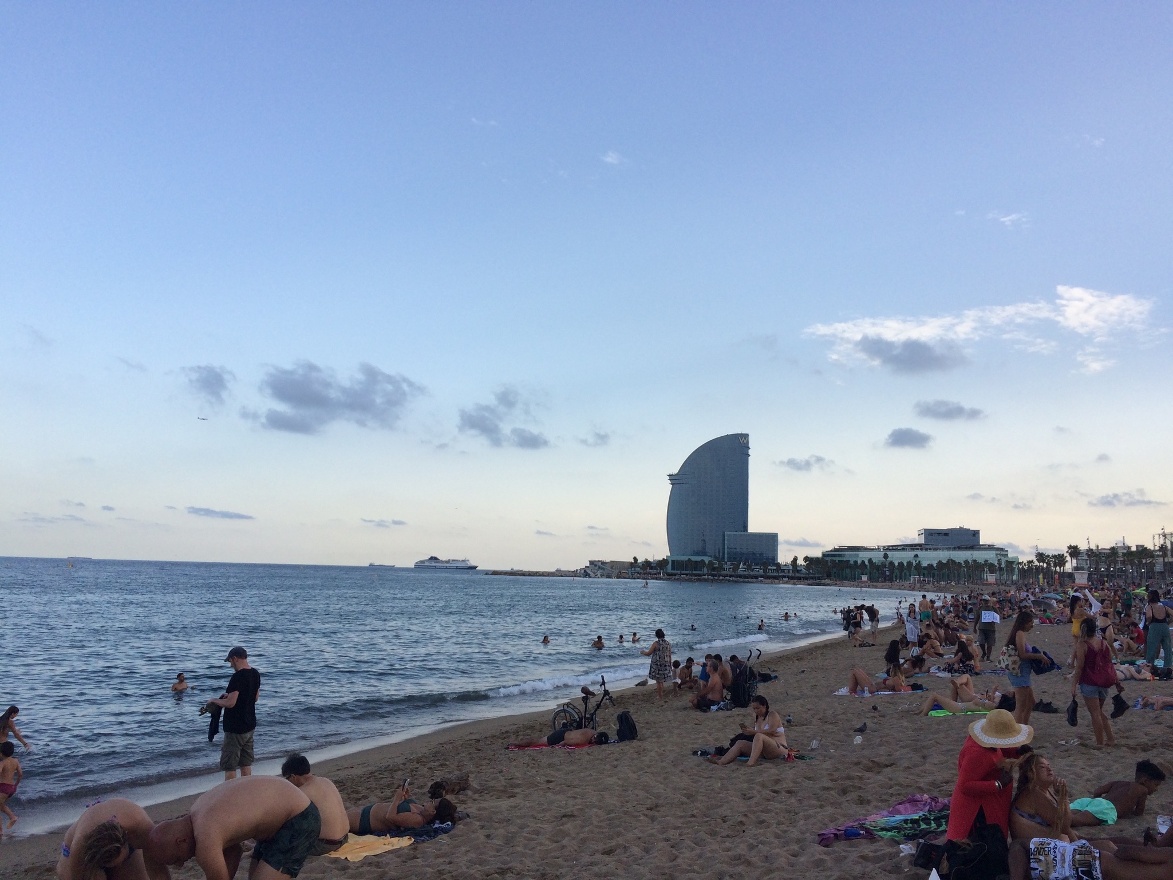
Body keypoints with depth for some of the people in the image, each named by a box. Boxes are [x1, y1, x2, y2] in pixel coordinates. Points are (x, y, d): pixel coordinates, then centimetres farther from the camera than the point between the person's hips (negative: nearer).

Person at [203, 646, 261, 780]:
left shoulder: (238, 676, -21)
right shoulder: (255, 674, 5)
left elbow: (230, 703, -24)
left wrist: (214, 701, -7)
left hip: (235, 728, -8)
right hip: (249, 725, 8)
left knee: (229, 766, 0)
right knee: (246, 763, 15)